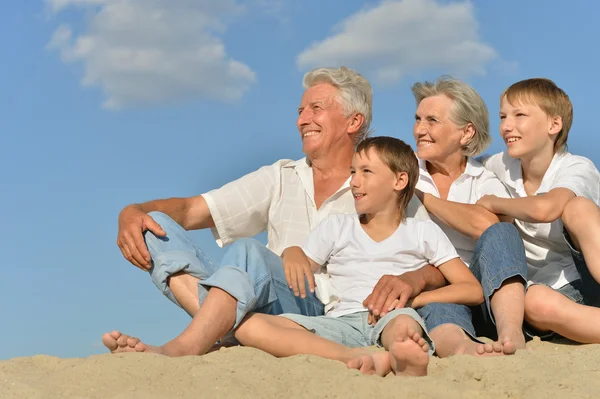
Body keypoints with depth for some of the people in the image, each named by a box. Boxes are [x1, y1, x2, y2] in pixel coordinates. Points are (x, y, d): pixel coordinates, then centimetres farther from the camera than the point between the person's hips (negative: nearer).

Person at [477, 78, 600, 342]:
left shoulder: (578, 169, -14)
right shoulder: (503, 166, 4)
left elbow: (543, 209, -36)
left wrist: (494, 203, -18)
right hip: (546, 289, 3)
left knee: (576, 207, -32)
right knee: (535, 301, -38)